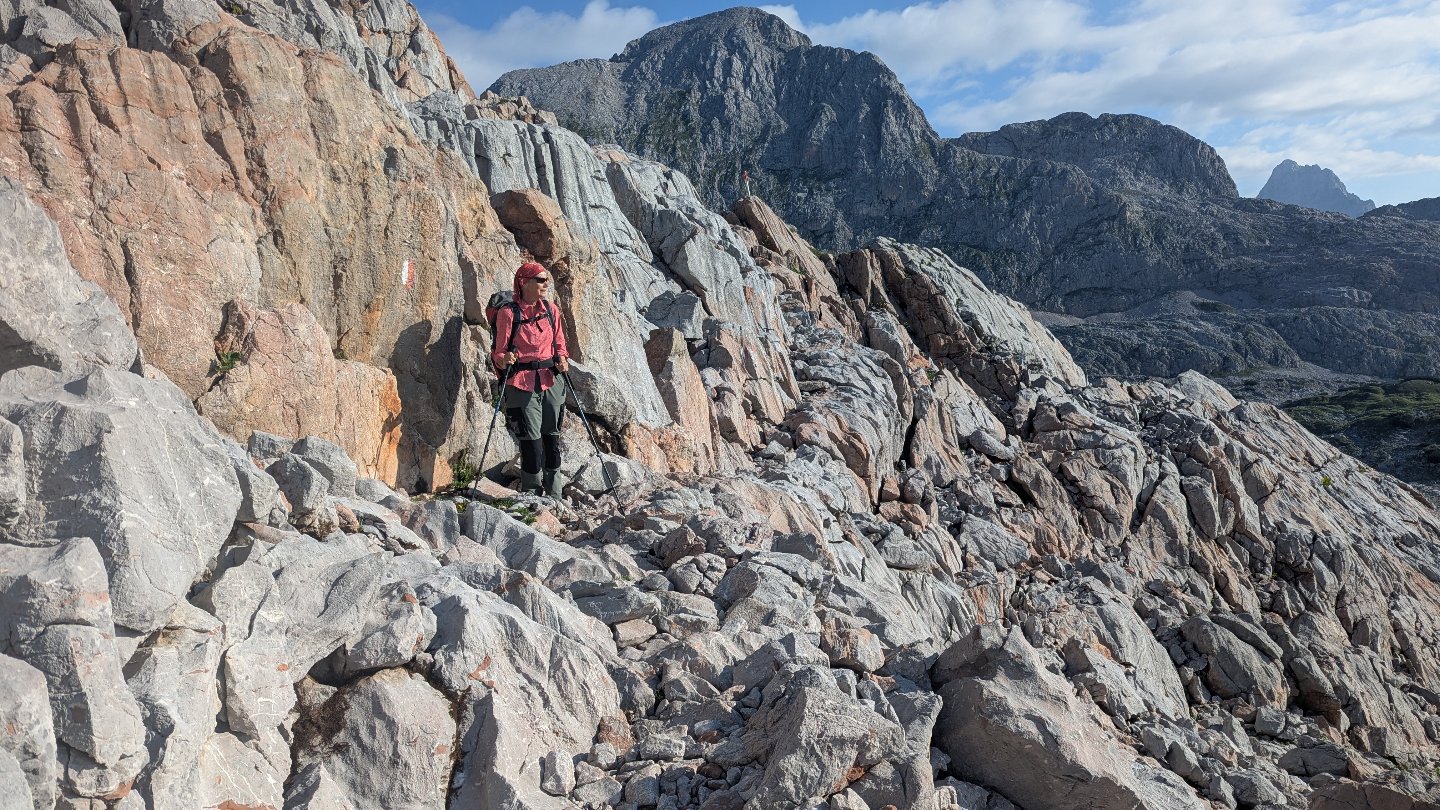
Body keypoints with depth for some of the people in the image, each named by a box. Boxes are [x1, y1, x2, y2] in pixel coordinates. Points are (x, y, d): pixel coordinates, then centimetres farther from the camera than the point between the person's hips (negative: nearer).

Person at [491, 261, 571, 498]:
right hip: (522, 383, -5)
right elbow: (499, 351, -4)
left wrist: (562, 359, -3)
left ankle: (554, 496, 17)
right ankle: (532, 496, 7)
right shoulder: (508, 312, -5)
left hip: (551, 381, 5)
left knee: (552, 438, 7)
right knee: (531, 442, -7)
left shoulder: (551, 309, 10)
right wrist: (505, 360, -26)